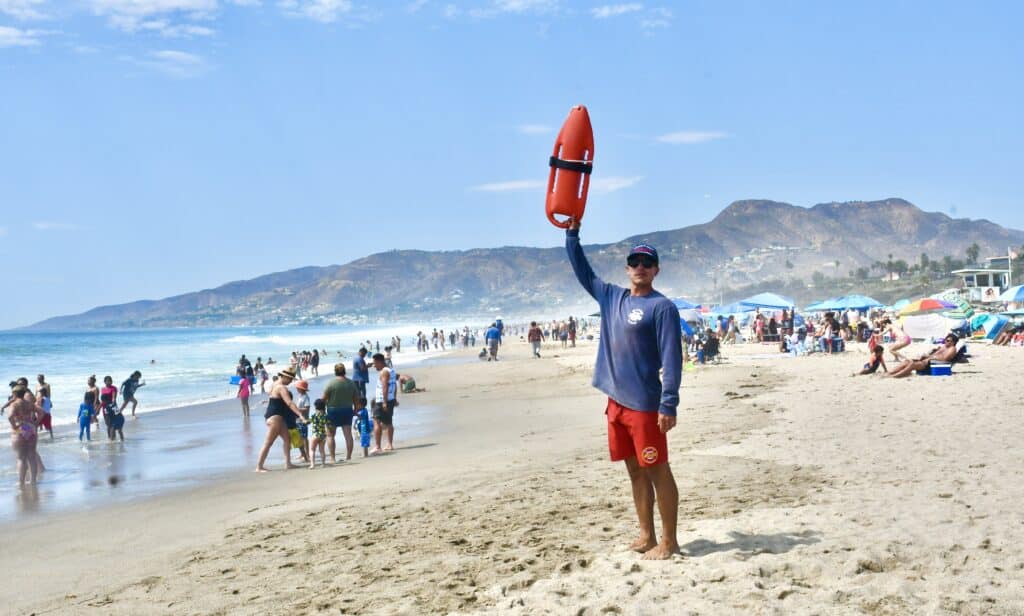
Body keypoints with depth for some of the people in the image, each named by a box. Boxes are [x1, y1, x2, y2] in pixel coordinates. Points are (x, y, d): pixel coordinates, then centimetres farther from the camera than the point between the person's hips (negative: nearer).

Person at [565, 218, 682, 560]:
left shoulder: (662, 307, -9)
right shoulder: (611, 298, 12)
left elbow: (672, 358, -14)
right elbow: (582, 271, 25)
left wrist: (668, 405, -20)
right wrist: (572, 232, 17)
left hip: (645, 404, -7)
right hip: (616, 401, 7)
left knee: (657, 471, -1)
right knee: (635, 471, 13)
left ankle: (669, 541, 6)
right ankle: (646, 537, 22)